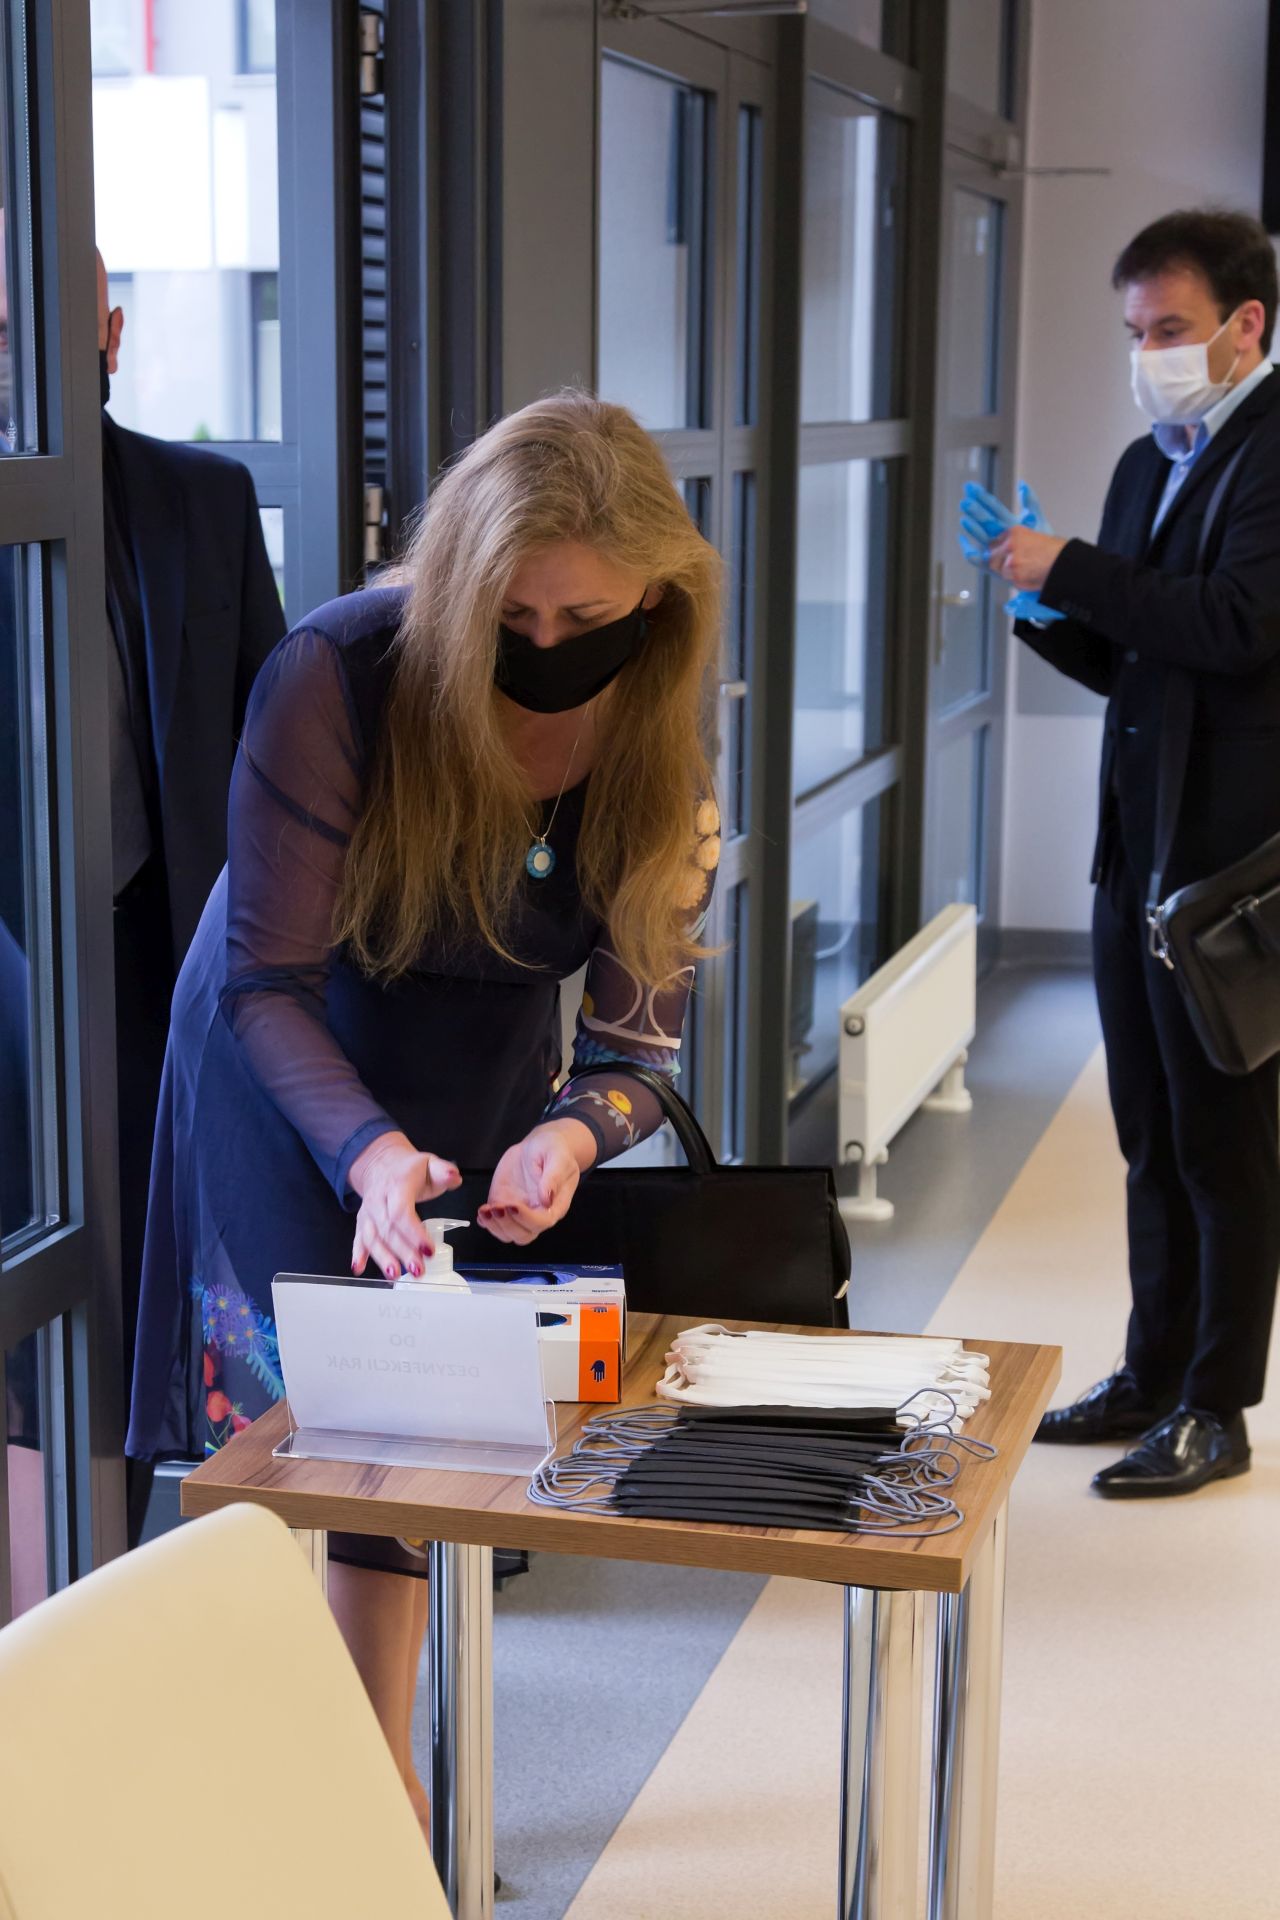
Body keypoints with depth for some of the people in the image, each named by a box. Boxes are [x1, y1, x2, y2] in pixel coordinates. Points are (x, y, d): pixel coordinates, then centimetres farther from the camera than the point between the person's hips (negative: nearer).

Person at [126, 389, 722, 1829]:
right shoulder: (337, 677, -29)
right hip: (290, 1067, -2)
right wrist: (371, 1151, -39)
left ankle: (380, 1779, 22)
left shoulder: (659, 746, -18)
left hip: (483, 1083, 3)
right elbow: (265, 983, -24)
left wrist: (568, 1136, -37)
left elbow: (639, 1034, -15)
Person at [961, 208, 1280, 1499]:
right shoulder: (1150, 462, 15)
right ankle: (1153, 1376, 28)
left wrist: (1072, 569, -19)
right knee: (1153, 1138, 16)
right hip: (1138, 850, 8)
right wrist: (1045, 601, 0)